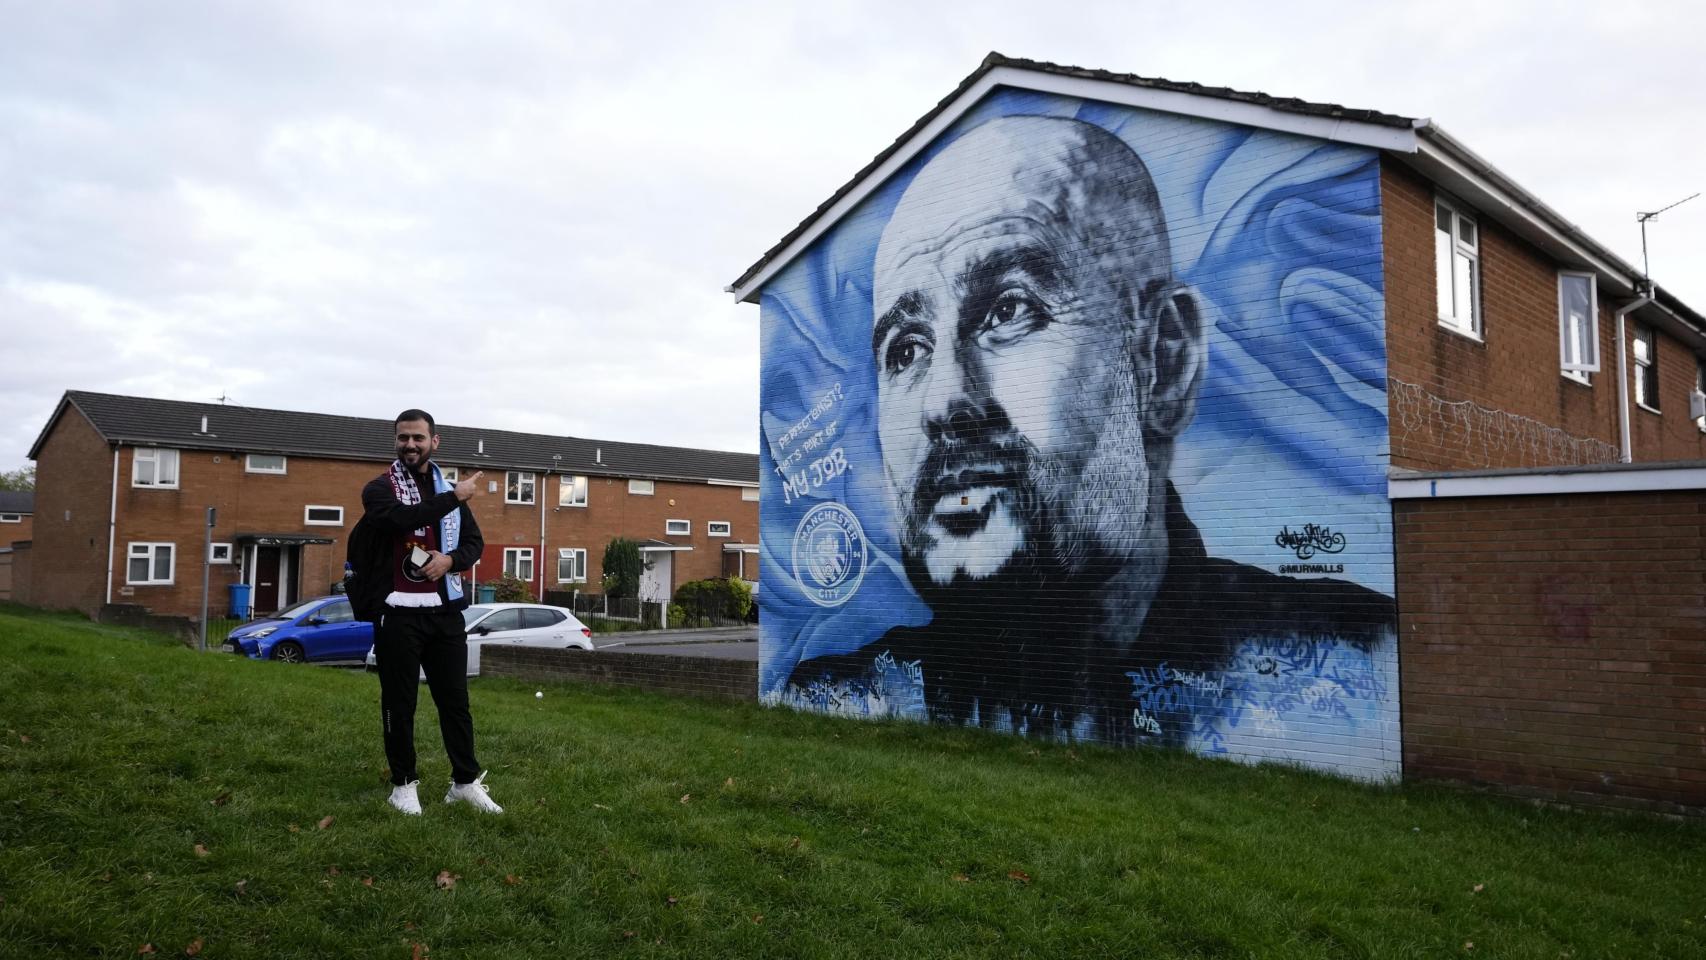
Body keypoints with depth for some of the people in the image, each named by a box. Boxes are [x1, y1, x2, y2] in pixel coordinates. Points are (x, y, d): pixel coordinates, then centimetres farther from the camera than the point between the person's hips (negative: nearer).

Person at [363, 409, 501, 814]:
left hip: (446, 611, 4)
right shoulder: (379, 489, -2)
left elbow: (475, 542, 13)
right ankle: (404, 783, 18)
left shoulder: (450, 490, 13)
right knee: (400, 702, 5)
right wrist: (455, 497, -19)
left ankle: (466, 781, 18)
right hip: (398, 613, -4)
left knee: (455, 699, 9)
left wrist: (450, 559, -8)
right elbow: (403, 517, -24)